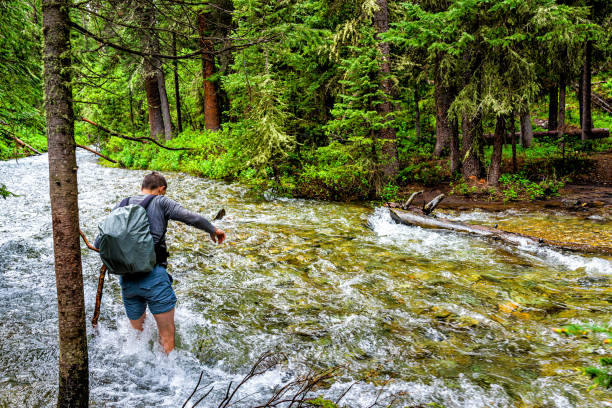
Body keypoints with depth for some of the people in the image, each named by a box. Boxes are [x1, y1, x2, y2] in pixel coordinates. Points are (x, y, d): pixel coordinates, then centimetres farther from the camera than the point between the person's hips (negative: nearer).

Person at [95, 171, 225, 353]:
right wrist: (213, 230, 6)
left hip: (127, 280, 5)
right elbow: (191, 218, -10)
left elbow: (98, 244, 14)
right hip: (154, 276, -4)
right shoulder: (160, 202, 3)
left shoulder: (120, 206, 15)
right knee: (167, 338, 5)